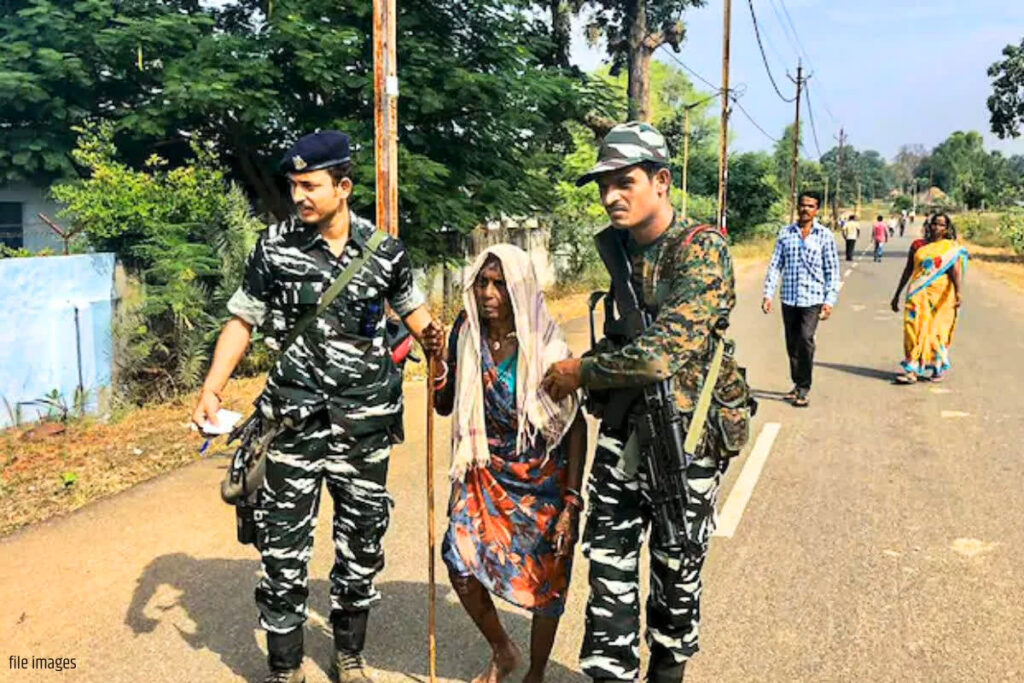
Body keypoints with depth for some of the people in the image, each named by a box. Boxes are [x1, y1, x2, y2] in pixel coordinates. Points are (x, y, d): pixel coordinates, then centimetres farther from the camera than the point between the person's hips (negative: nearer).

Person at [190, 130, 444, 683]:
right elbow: (242, 321, 3)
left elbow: (410, 303, 13)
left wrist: (429, 335, -9)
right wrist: (212, 389, -9)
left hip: (366, 420, 2)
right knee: (283, 544, 2)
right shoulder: (275, 246, -4)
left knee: (362, 544, 12)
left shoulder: (384, 248, -2)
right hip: (297, 419, -1)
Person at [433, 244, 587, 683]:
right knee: (460, 564, -8)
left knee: (545, 580, 6)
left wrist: (572, 500, -14)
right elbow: (445, 406, 4)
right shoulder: (466, 335, -5)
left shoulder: (545, 347, -16)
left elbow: (575, 425, -11)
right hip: (485, 473, 3)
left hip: (543, 478, -3)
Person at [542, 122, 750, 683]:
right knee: (608, 564, 6)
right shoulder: (619, 247, 5)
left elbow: (663, 354, -26)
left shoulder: (702, 249, -16)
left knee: (676, 571, 13)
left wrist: (581, 372, -15)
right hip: (622, 430, 5)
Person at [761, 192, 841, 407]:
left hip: (813, 297, -3)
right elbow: (775, 265, 7)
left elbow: (832, 271, 2)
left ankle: (804, 389, -9)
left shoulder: (824, 236, 2)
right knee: (792, 343, 10)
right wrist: (768, 294, -1)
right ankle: (797, 383, 26)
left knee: (805, 339, -18)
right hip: (789, 298, 3)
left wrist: (830, 300, -5)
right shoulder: (785, 233, 8)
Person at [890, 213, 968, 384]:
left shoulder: (951, 247, 2)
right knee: (914, 329, -7)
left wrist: (959, 292, -27)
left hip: (940, 296, -2)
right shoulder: (917, 245, 10)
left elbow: (955, 270, -11)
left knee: (937, 331, 4)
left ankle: (940, 367, 24)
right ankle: (912, 370, -6)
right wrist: (897, 295, 16)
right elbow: (907, 271, 15)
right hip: (918, 295, 2)